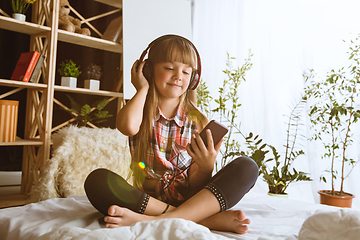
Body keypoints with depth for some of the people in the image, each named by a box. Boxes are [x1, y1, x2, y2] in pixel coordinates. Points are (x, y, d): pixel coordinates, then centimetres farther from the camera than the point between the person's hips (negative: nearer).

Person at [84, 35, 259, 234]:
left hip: (189, 200, 1)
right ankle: (209, 219, -27)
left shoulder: (198, 122, 4)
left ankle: (151, 220, -30)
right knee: (97, 180, -28)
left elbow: (195, 186, 1)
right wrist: (143, 88, -7)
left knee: (246, 167, -19)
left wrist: (206, 168, -23)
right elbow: (128, 126, -26)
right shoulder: (139, 112, 3)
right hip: (146, 200, -1)